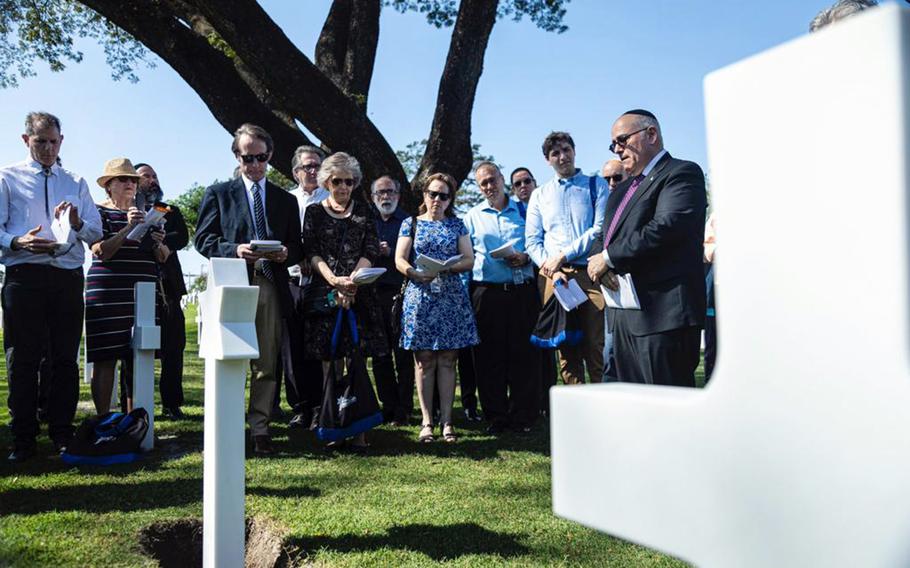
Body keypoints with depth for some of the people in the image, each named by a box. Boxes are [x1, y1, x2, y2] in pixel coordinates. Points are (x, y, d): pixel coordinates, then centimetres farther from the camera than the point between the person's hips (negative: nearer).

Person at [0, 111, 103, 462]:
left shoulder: (76, 183, 19)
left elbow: (96, 232, 10)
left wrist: (77, 224, -10)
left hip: (69, 278, 3)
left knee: (66, 358, 4)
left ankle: (62, 436, 12)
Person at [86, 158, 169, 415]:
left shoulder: (147, 214, 18)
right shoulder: (99, 212, 4)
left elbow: (163, 258, 16)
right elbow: (100, 252, -9)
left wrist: (159, 243, -6)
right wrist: (128, 228, -18)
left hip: (143, 295, 4)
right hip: (108, 294, -4)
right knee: (106, 358, -4)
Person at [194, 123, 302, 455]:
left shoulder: (286, 200, 19)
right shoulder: (218, 194, 12)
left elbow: (297, 249, 17)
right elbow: (203, 240, 4)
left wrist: (286, 253, -6)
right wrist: (234, 250, -13)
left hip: (271, 288, 2)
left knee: (266, 365, 2)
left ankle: (259, 430, 7)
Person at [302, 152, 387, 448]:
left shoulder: (363, 211, 13)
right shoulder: (314, 212, 10)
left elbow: (370, 251, 4)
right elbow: (311, 253, 1)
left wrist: (353, 281, -12)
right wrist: (335, 281, -15)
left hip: (359, 292, 0)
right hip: (324, 292, 0)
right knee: (330, 362, 0)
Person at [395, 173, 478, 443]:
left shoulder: (457, 225, 13)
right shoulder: (411, 224, 10)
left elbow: (469, 259, 6)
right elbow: (400, 260, 1)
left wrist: (450, 267, -15)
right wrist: (417, 274, -19)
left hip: (451, 297, 1)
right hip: (420, 297, -1)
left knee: (447, 359, 0)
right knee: (425, 360, -1)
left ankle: (446, 420, 4)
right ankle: (426, 421, 3)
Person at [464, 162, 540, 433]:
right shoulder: (472, 217, 13)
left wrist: (525, 258, -10)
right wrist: (469, 294, -1)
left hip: (523, 291, 0)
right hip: (487, 293, 0)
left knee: (524, 354, -1)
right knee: (490, 356, 1)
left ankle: (523, 417, 9)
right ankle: (496, 417, 11)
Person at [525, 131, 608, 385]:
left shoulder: (596, 185, 10)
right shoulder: (539, 195, 17)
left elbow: (601, 228, -2)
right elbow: (532, 241, 11)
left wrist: (563, 255, -8)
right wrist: (551, 269, -6)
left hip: (590, 272, -2)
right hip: (552, 277, 2)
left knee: (597, 347, -7)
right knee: (565, 348, 1)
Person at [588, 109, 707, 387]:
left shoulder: (682, 173, -4)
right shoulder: (623, 190, 23)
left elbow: (667, 226, -20)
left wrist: (609, 258, -13)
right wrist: (604, 268, -4)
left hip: (664, 314, -9)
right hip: (625, 315, 9)